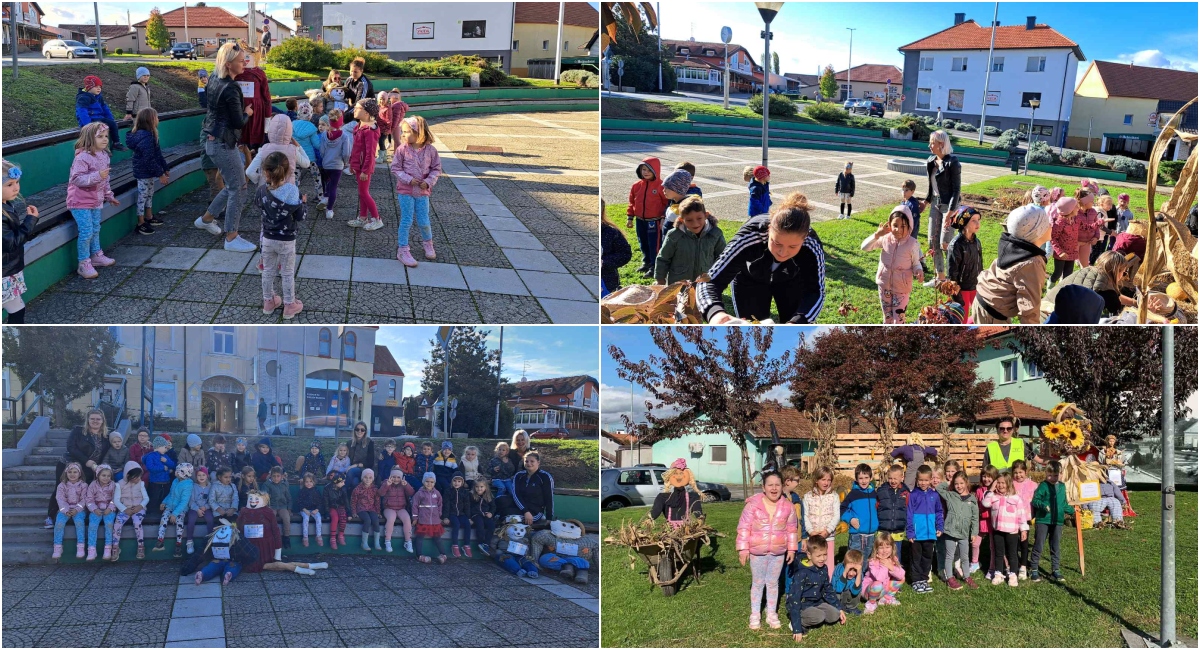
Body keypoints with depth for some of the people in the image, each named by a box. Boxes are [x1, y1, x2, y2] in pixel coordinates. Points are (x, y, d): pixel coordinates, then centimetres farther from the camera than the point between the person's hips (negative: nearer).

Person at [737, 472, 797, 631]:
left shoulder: (787, 507, -2)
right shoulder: (753, 504, -12)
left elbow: (791, 529, 7)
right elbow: (744, 528, -9)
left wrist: (791, 549, 7)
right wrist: (743, 548, -11)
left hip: (778, 552, 2)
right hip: (757, 551, -2)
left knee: (773, 583, 13)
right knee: (758, 583, 9)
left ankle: (772, 614, 25)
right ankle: (755, 615, 20)